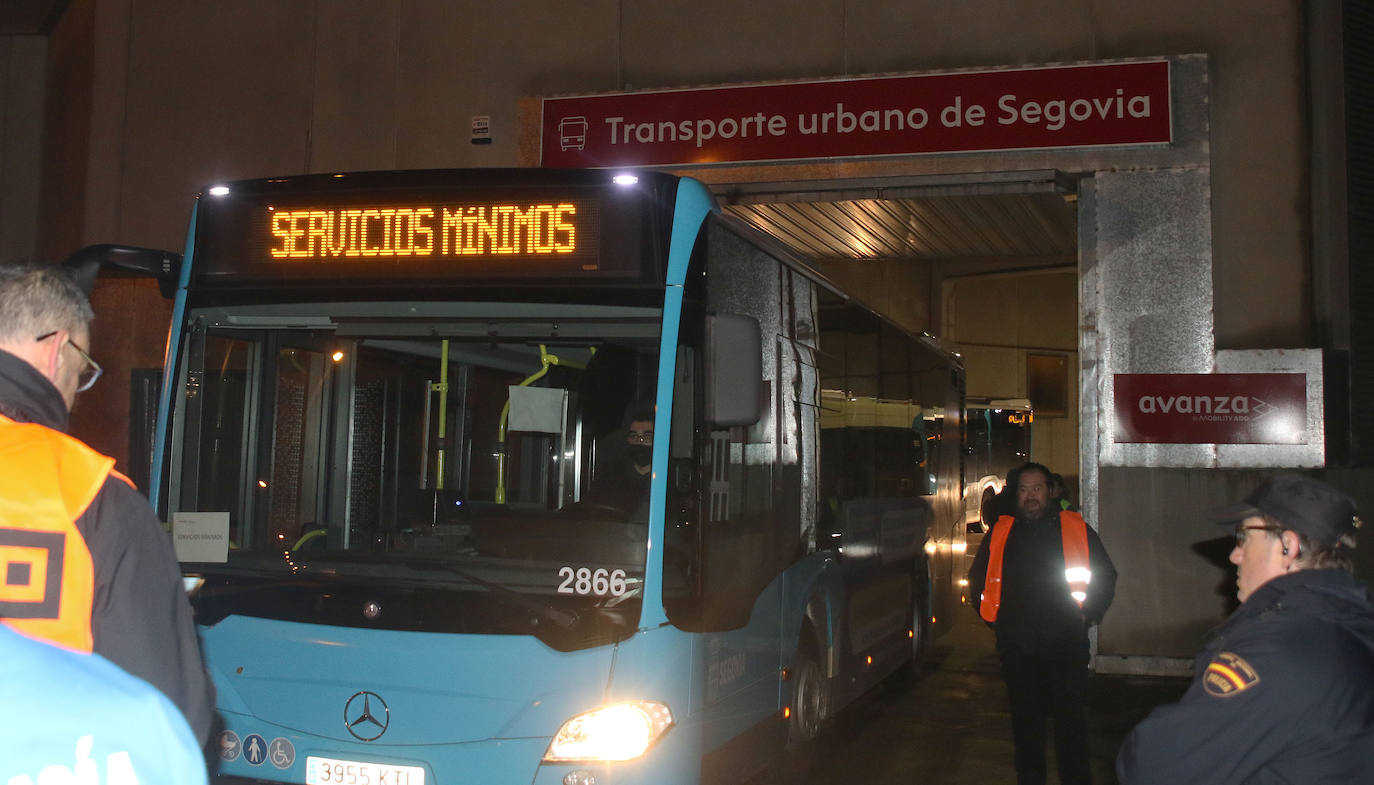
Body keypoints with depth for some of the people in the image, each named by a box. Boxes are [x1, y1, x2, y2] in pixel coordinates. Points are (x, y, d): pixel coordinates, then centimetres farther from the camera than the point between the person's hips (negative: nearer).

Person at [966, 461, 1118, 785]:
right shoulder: (1000, 532, 6)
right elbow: (978, 579, 20)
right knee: (1025, 719, 10)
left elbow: (1105, 575, 12)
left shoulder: (1075, 528, 2)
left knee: (1071, 718, 1)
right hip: (1017, 645, 2)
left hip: (1066, 642, -2)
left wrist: (1087, 613, 5)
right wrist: (995, 618, 13)